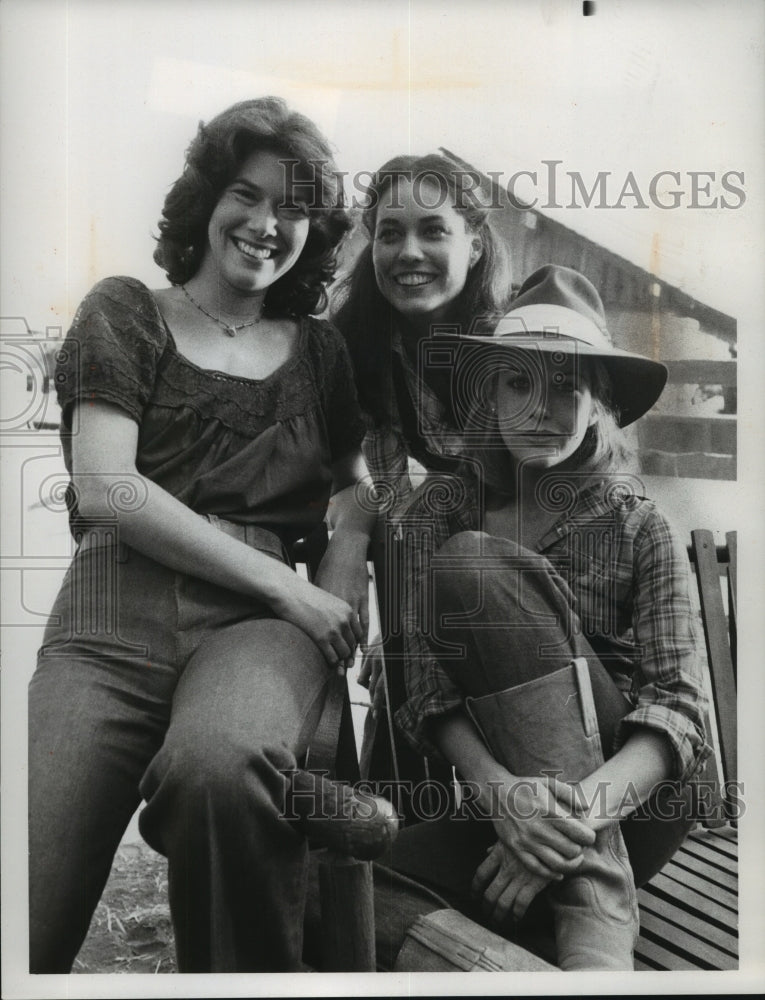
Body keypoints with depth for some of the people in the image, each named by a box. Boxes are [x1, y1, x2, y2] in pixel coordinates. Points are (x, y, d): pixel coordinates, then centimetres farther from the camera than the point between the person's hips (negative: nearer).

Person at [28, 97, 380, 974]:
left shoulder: (319, 350, 21)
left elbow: (358, 488, 22)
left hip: (258, 622, 2)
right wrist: (287, 587, -8)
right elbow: (106, 488, -1)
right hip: (111, 616, -1)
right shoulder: (126, 312, 12)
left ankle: (245, 969, -11)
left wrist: (338, 593, -3)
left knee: (220, 763, -35)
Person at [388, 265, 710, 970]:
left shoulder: (640, 527, 0)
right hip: (499, 799, 1)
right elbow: (425, 679, -7)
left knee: (478, 568, -25)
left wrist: (587, 805, -31)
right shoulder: (443, 509, 3)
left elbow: (678, 704, -10)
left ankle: (596, 905, -29)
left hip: (629, 801, 0)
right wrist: (499, 788, -28)